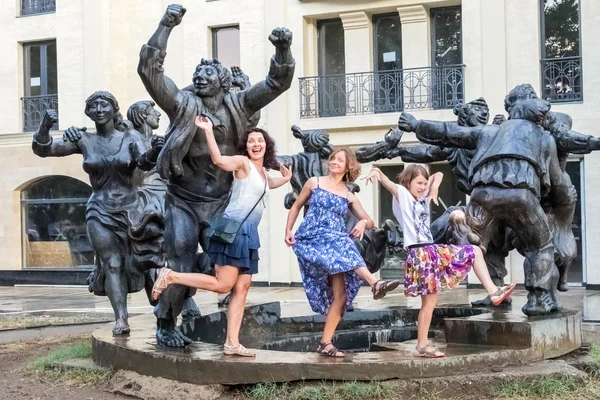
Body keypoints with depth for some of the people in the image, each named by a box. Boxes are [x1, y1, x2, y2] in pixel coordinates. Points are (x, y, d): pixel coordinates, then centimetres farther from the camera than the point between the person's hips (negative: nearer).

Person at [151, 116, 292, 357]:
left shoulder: (263, 173, 21)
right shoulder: (243, 162, -3)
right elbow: (218, 159, -24)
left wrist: (284, 180, 34)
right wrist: (209, 131, -30)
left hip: (249, 234, 8)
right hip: (233, 228, -8)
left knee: (242, 288, 1)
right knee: (222, 285, -14)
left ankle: (232, 343, 0)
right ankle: (170, 277, -4)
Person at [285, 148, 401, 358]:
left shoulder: (349, 196, 14)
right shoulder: (314, 183, 9)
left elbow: (370, 222, 12)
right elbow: (296, 206, 16)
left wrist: (363, 223, -13)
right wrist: (288, 231, 3)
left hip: (336, 243, 4)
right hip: (310, 240, -3)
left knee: (340, 294, -9)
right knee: (343, 251, -35)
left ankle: (326, 343, -3)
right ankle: (375, 283, -52)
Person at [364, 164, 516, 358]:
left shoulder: (424, 196, 15)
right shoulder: (402, 195, -5)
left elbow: (438, 175, 23)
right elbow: (388, 184, -26)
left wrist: (434, 187, 0)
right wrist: (377, 173, -47)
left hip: (434, 250, 8)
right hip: (419, 253, -8)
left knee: (474, 251, 12)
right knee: (429, 299, -5)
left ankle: (493, 292, 12)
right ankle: (422, 346, 2)